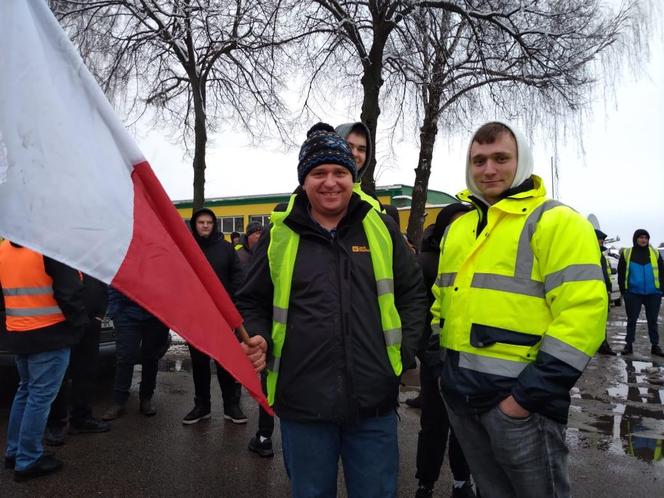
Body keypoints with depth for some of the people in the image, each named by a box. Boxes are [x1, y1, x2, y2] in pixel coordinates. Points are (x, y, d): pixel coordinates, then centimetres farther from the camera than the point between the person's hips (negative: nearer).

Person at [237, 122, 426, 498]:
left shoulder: (382, 229, 3)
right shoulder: (279, 237, 0)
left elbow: (413, 292, 11)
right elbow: (252, 303, 10)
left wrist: (405, 351, 2)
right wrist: (258, 341, -9)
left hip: (374, 401, 1)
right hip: (303, 402, 0)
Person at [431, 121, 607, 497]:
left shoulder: (556, 221, -9)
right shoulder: (457, 227, 13)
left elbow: (583, 314, -18)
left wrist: (530, 394, -19)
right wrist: (437, 355, 12)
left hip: (518, 397, -6)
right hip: (461, 394, 6)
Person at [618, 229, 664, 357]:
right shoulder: (626, 253, 2)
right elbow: (621, 273, 4)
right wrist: (623, 289, 0)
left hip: (653, 293, 1)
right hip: (633, 293, -1)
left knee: (652, 321, 10)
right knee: (631, 320, 6)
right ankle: (629, 345, 13)